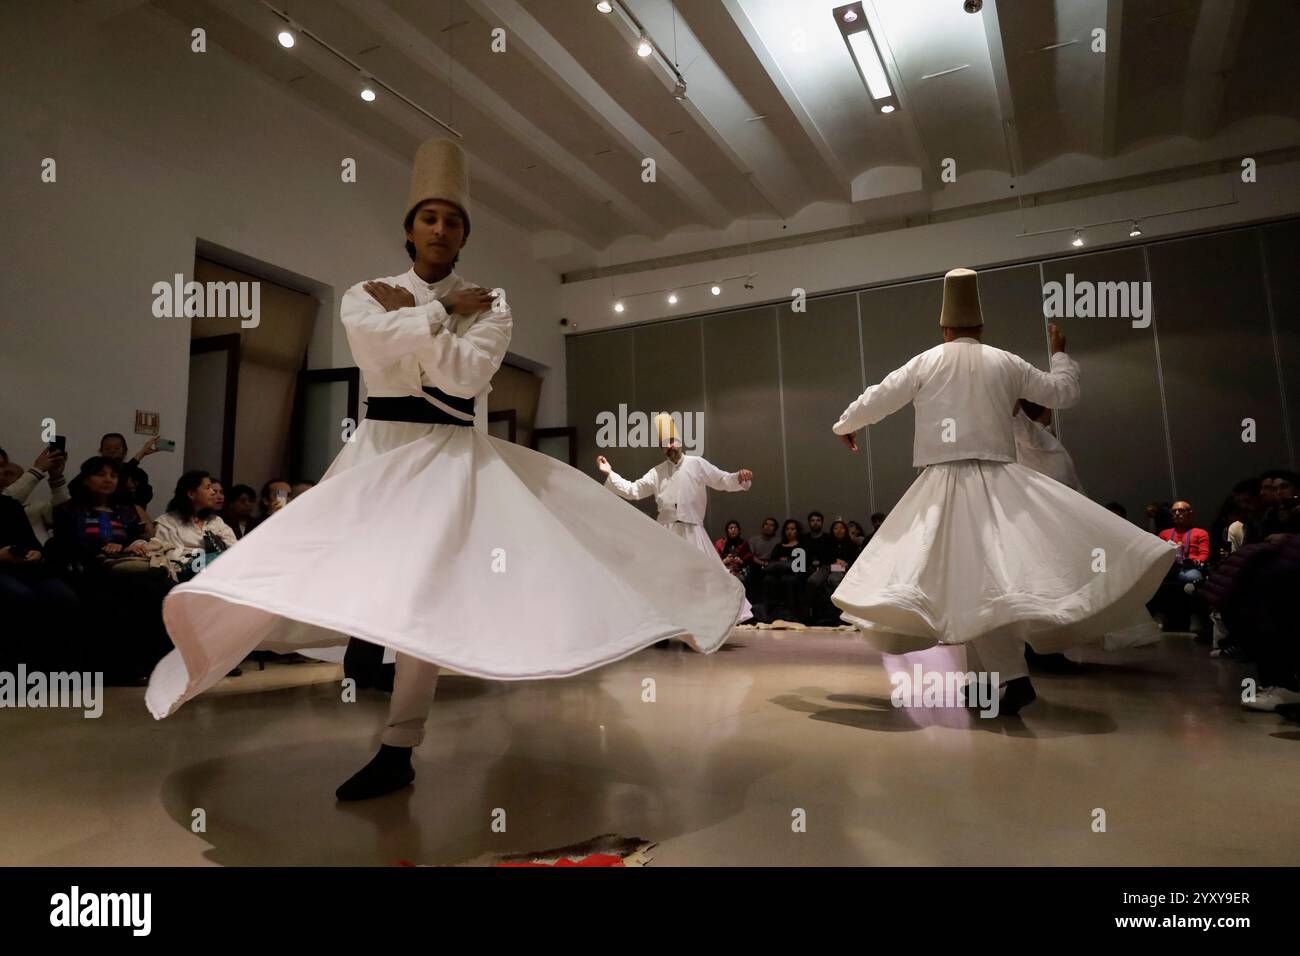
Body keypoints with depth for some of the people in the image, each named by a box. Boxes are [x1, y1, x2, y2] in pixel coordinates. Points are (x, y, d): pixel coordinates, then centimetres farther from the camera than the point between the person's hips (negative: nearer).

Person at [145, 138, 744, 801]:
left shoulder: (489, 304, 3)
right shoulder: (367, 296, 8)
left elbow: (467, 376, -15)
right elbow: (373, 340, -17)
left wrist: (409, 311, -9)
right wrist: (443, 309, -10)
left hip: (453, 456, -3)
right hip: (379, 452, 3)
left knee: (422, 595, -12)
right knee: (327, 576, -2)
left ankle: (397, 750, -2)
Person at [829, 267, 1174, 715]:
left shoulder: (927, 362, 4)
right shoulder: (1005, 362, 9)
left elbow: (877, 399, 7)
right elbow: (1063, 392, 19)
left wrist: (845, 425, 26)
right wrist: (1060, 353, 38)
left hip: (948, 482, -2)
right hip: (1001, 478, 2)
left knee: (975, 577, -6)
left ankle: (1012, 676, -17)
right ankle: (989, 676, 10)